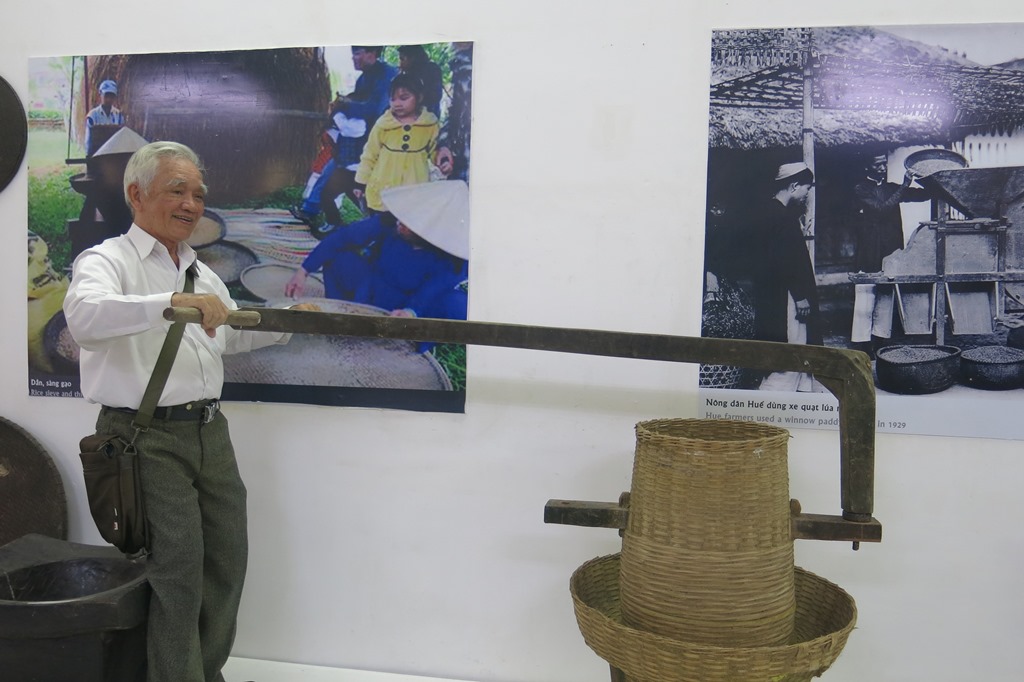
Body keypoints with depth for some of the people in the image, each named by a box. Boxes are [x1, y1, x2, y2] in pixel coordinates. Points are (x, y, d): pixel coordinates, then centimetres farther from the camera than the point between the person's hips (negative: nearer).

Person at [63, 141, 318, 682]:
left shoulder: (200, 273, 18)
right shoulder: (107, 261, -7)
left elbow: (234, 333, 32)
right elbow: (84, 315, -30)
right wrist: (173, 302, -43)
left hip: (209, 433, 8)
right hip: (146, 437, -7)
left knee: (227, 558, 13)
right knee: (178, 566, -6)